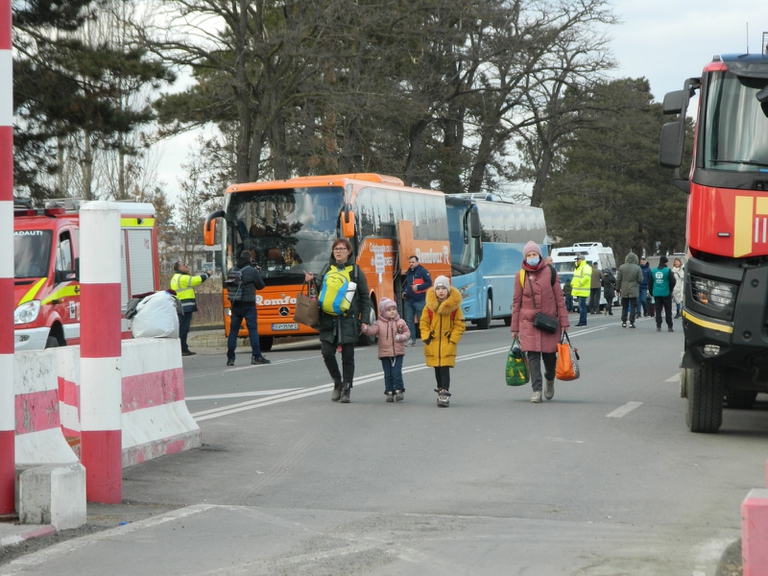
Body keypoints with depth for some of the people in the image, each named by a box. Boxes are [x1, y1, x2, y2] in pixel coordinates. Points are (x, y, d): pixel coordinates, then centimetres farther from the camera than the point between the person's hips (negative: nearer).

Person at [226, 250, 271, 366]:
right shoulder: (252, 271, -8)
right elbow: (260, 285, 1)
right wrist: (258, 274, 15)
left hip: (235, 305, 4)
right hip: (248, 304, -4)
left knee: (233, 330, 6)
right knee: (253, 330, -2)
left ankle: (230, 358, 5)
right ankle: (256, 356, -5)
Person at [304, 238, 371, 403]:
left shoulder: (355, 271, 3)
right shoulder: (327, 269, 11)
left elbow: (365, 298, 4)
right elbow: (320, 290, 19)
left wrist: (364, 320, -2)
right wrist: (313, 281, -1)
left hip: (348, 320, -2)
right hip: (328, 320, 2)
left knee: (348, 356, 1)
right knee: (327, 352, -5)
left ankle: (346, 390, 10)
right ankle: (338, 382, 16)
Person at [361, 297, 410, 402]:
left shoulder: (401, 322, 3)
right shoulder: (379, 324, -1)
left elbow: (407, 332, 9)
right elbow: (373, 330, -17)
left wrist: (402, 337, -12)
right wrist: (366, 330, -38)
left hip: (398, 353, 0)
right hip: (385, 354, 1)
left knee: (396, 372, -7)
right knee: (388, 374, 5)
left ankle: (399, 390, 4)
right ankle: (389, 392, 12)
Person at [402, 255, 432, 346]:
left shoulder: (423, 271, -6)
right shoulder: (408, 272, 16)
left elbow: (429, 283, -11)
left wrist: (418, 287, -19)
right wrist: (404, 291, 12)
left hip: (420, 301, -7)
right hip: (408, 301, 7)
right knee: (409, 320, 5)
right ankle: (412, 339, 9)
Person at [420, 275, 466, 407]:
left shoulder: (454, 306, -6)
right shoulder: (429, 306, -1)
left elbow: (460, 325, -1)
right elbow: (423, 323, 6)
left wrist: (453, 339, -8)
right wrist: (426, 337, -5)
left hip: (447, 344, -3)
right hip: (433, 344, 3)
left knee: (445, 369, -10)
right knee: (437, 369, 11)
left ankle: (445, 394, -9)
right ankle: (440, 391, 25)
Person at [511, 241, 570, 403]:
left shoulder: (550, 272, 1)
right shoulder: (520, 275, 3)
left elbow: (559, 297, 4)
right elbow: (516, 302, 7)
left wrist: (564, 321, 0)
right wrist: (515, 327, 7)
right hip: (528, 321, 0)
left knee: (549, 355, 3)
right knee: (533, 355, -8)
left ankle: (550, 381, 33)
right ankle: (536, 390, -6)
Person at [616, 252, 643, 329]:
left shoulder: (622, 267, -2)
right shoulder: (637, 268, -9)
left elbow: (618, 279, 1)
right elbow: (640, 279, -8)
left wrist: (618, 288, 12)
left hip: (624, 291, 2)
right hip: (634, 291, -2)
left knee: (624, 307, 13)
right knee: (633, 307, 3)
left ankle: (624, 322, 12)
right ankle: (631, 322, -1)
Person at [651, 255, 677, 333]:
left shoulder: (653, 271, 3)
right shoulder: (668, 270, -10)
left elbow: (650, 282, 8)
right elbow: (673, 281, -9)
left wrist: (651, 292, 17)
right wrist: (670, 290, 8)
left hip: (656, 293, 3)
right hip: (666, 293, -3)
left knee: (658, 310, 7)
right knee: (668, 310, 4)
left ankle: (658, 326, 2)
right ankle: (669, 327, 4)